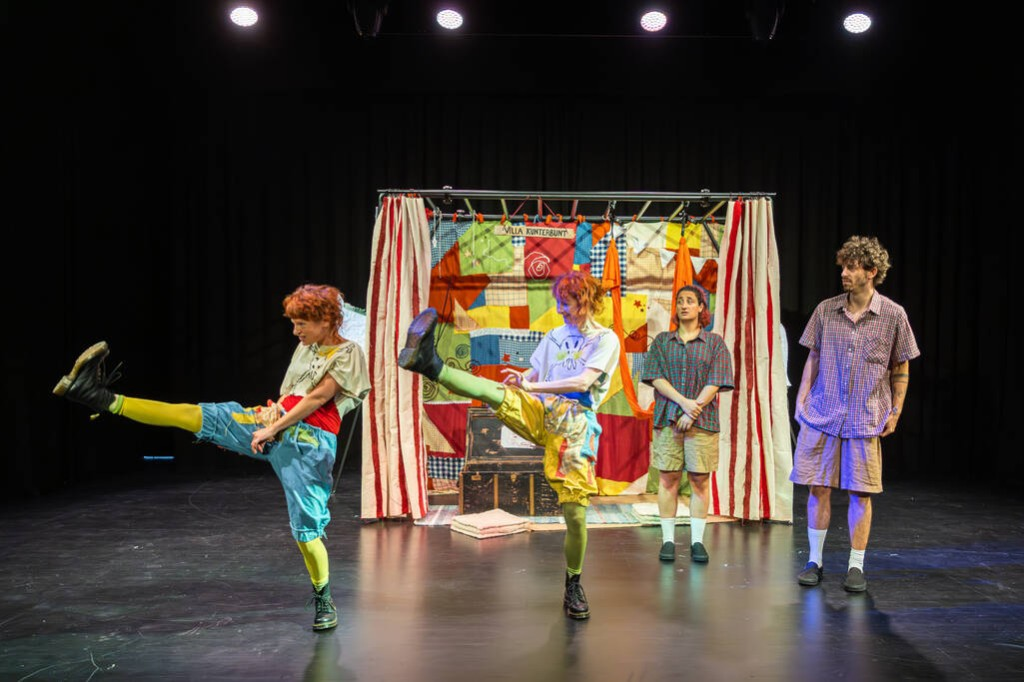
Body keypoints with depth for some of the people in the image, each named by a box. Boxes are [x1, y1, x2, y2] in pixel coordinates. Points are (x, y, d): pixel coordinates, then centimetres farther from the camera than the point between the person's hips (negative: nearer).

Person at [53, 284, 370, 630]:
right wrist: (267, 415, 4)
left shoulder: (348, 353, -3)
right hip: (275, 425, 7)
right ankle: (106, 400, -6)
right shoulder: (305, 348, 19)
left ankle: (324, 600, 12)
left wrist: (273, 427, -11)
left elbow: (318, 398, -11)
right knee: (194, 415, -5)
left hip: (308, 442, -6)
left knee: (306, 526, -7)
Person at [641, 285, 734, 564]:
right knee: (667, 478, 0)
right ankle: (668, 540, 7)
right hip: (667, 419, 1)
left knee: (699, 480, 1)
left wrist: (692, 412, -12)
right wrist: (684, 402, -14)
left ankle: (697, 541, 9)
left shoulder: (714, 342, 8)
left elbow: (715, 382, -2)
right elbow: (656, 377, 0)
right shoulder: (662, 340, 11)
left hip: (702, 420, -1)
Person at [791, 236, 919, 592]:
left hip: (866, 420, -1)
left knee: (860, 493, 3)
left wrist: (895, 410, 2)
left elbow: (901, 369, 7)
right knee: (817, 487, 4)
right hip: (821, 416, 2)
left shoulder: (893, 315, -1)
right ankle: (815, 561, 18)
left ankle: (856, 567, 17)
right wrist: (801, 398, 4)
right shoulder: (825, 310, 3)